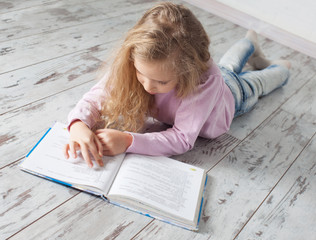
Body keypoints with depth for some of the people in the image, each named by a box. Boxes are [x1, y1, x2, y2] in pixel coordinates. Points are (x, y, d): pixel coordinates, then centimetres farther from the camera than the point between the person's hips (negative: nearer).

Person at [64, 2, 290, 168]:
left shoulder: (205, 79, -52)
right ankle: (250, 43, 66)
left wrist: (128, 141, -61)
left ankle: (279, 68, 63)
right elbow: (97, 97, -37)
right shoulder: (135, 61, -41)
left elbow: (183, 138, -49)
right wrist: (79, 124, -58)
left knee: (254, 84, 32)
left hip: (232, 94, -3)